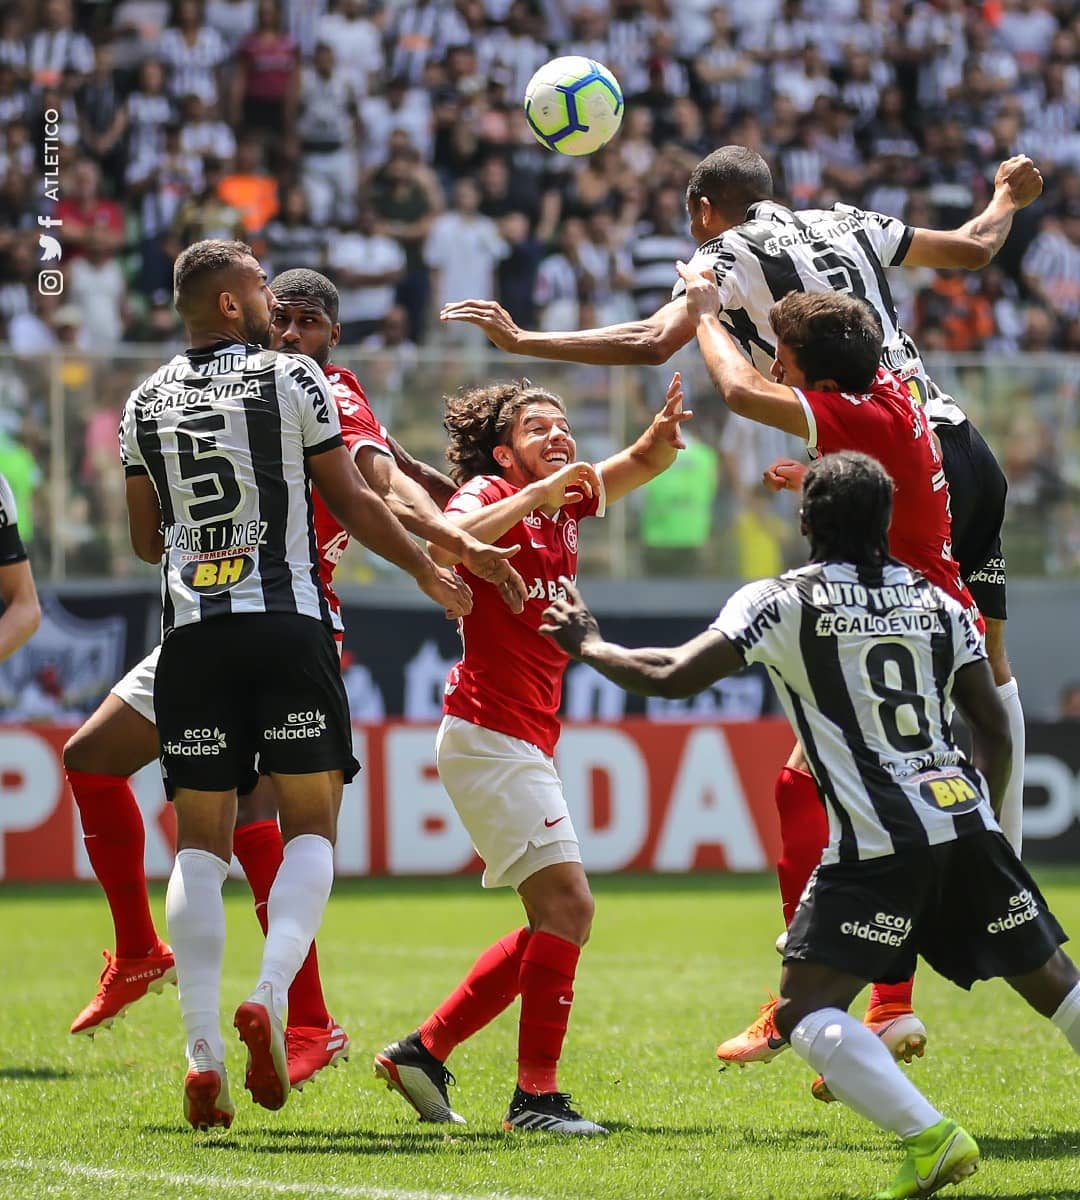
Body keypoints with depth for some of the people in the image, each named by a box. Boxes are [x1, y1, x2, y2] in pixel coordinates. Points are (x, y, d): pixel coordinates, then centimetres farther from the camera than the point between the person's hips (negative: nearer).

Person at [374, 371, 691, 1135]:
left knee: (554, 925, 11)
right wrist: (533, 495, -29)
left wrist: (668, 427, -11)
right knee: (568, 903, -17)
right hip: (490, 734, -9)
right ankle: (536, 1095, -17)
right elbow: (447, 541, -29)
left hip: (528, 744, 9)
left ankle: (425, 1051, 17)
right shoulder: (491, 493, -8)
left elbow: (645, 462, 10)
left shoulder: (567, 501, 14)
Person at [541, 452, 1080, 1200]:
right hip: (967, 824, 5)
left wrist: (587, 645, 13)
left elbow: (673, 676, -4)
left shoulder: (781, 603, 1)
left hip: (879, 844, -5)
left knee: (806, 1013, -4)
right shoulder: (937, 602, 14)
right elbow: (995, 729, 15)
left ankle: (931, 1138, -20)